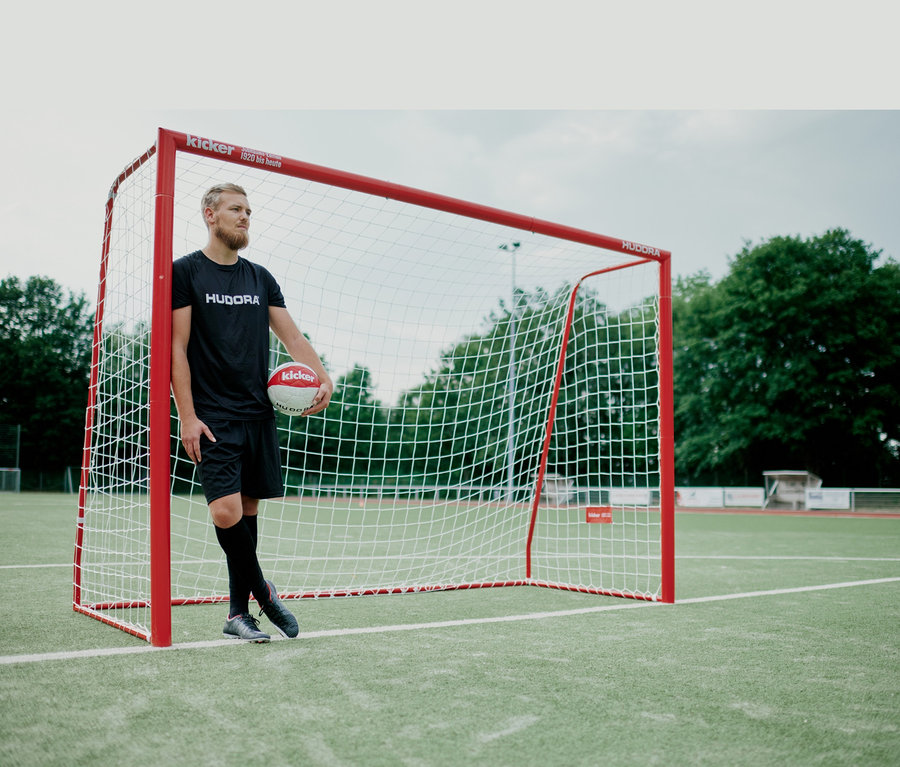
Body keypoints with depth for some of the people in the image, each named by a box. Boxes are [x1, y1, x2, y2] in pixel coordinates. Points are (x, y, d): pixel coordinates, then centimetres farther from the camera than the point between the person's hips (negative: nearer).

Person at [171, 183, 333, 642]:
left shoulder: (260, 278, 15)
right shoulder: (186, 272, 0)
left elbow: (291, 336, 12)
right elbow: (177, 348, -5)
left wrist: (323, 378, -5)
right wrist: (187, 415, -11)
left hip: (258, 414, 5)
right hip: (213, 418, -5)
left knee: (248, 510, 8)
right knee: (226, 512, -16)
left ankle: (238, 613, 18)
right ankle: (261, 591, 7)